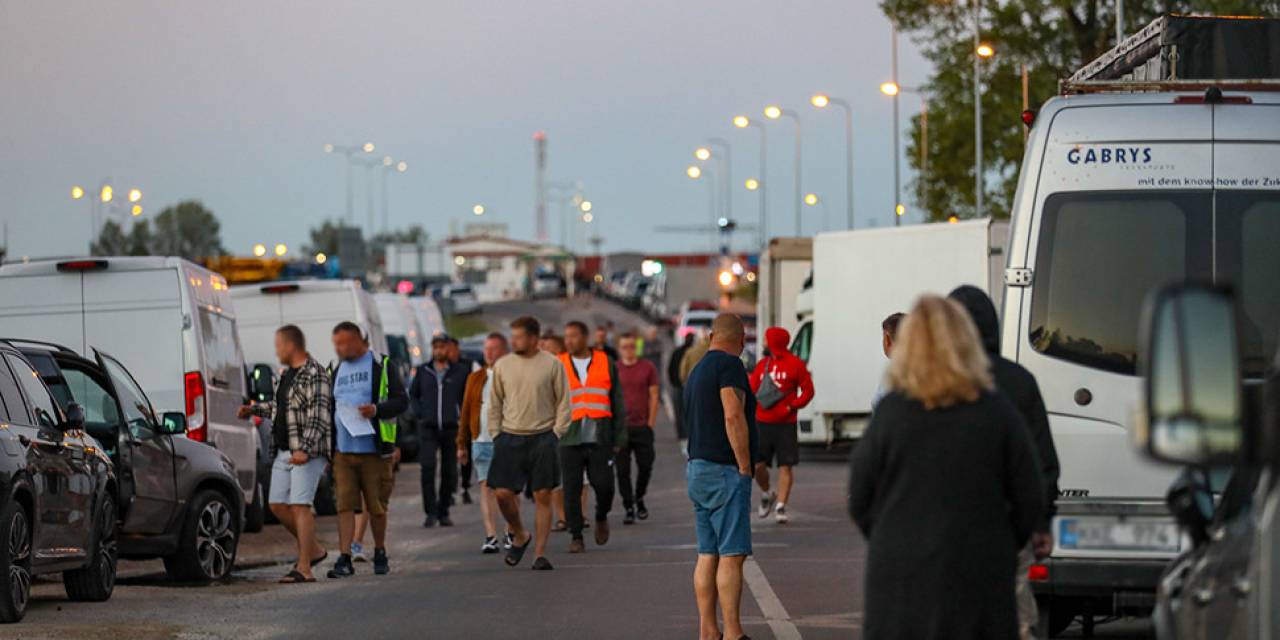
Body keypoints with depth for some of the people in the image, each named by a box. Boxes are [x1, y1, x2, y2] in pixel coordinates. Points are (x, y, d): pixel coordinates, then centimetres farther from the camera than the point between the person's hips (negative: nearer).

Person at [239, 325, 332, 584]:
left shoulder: (314, 375, -13)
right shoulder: (287, 374, 16)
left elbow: (319, 416, -20)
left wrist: (305, 450, -28)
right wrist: (255, 409, 34)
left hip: (308, 453, -10)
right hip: (283, 452, 10)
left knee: (300, 505, -13)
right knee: (277, 504, 8)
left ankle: (304, 568, -13)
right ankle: (313, 550, 22)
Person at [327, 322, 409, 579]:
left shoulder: (382, 366, 1)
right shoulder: (337, 371, 17)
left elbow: (401, 400, -3)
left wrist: (377, 409, -22)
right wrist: (327, 447, 12)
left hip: (374, 449, -4)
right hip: (343, 451, 4)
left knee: (376, 506, 5)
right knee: (345, 504, -6)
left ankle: (380, 554, 22)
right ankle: (344, 559, -10)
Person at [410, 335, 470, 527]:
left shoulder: (460, 371, 3)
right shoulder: (423, 372, 7)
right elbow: (413, 394, 19)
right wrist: (419, 414, 5)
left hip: (451, 429, 0)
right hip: (428, 428, 0)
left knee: (450, 473, 3)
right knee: (428, 468, -14)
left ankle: (443, 512, 15)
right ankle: (430, 513, -9)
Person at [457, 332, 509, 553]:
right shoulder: (475, 379, 13)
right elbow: (466, 411, 15)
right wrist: (462, 444, 12)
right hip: (481, 441, 2)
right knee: (486, 487, -5)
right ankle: (490, 536, -9)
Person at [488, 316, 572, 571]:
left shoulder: (552, 365, -1)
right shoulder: (502, 365, 6)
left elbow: (563, 403, 2)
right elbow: (495, 404, 13)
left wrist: (555, 435, -6)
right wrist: (496, 435, 4)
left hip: (543, 437, -2)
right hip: (510, 438, 2)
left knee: (543, 497, -2)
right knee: (503, 493, -6)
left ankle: (540, 554, 2)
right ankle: (520, 536, 20)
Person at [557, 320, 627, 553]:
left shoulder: (606, 364, 8)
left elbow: (618, 403, 10)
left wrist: (619, 437, 5)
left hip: (600, 438, 0)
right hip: (570, 439, 0)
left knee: (604, 485, -6)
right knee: (572, 490, -2)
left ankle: (601, 517, 25)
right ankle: (576, 537, 6)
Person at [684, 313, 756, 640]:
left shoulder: (696, 371, 19)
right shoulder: (729, 365, -10)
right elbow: (733, 416, -21)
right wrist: (745, 467, -16)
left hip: (698, 468, 9)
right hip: (724, 471, -9)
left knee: (707, 555, 9)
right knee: (731, 554, -10)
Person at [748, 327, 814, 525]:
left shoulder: (795, 365, -2)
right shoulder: (762, 365, 11)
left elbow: (808, 391, -2)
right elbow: (752, 391, 14)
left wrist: (791, 406, -14)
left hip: (786, 425, -4)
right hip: (762, 423, 4)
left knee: (786, 466, -4)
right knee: (757, 465, -2)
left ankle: (781, 507, 0)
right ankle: (766, 494, 24)